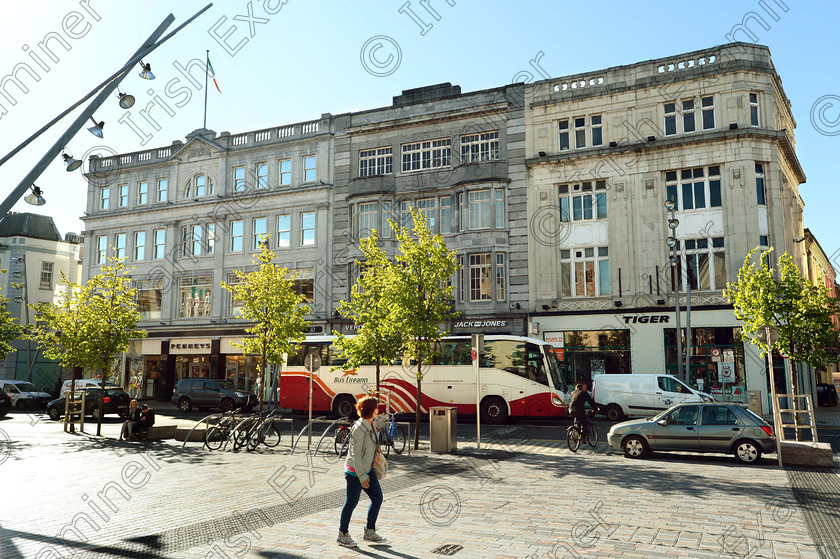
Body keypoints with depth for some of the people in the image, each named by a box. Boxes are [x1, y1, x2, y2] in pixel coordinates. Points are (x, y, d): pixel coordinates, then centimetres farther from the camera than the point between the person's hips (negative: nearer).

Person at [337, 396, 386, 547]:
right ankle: (342, 534, 21)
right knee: (352, 502, 4)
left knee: (377, 498, 10)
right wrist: (362, 476, -22)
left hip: (367, 469, 9)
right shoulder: (359, 428, -22)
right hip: (355, 472, -9)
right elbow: (356, 454, -22)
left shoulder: (370, 425, 6)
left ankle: (369, 532, 23)